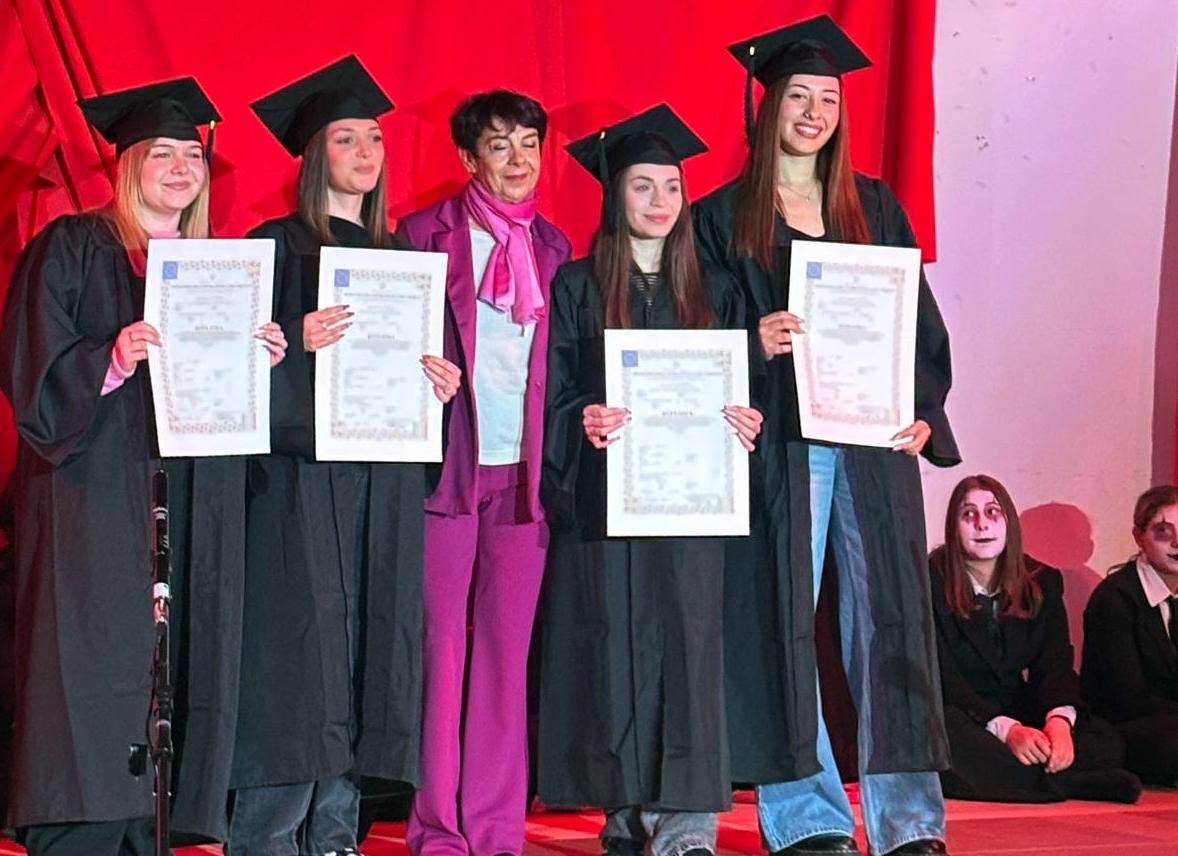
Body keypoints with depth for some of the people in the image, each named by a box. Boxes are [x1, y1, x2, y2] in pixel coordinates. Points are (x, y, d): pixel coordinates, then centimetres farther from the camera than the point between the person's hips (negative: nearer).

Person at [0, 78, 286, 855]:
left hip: (190, 512, 5)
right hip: (93, 496, -5)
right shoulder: (71, 249, 2)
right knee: (91, 671, -10)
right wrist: (113, 360, -22)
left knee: (179, 667, 1)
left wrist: (262, 357, -1)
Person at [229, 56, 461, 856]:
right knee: (303, 647, -9)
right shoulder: (281, 244, 0)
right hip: (303, 477, -6)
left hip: (384, 480, 6)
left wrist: (440, 383, 0)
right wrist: (302, 343, -25)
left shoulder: (398, 255, 17)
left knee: (370, 648, 4)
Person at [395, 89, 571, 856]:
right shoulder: (425, 235, 1)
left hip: (524, 470, 3)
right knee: (440, 645, -2)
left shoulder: (553, 247, 12)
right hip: (449, 465, -3)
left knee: (508, 649, 4)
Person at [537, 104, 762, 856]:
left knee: (687, 636, -9)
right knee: (613, 639, -1)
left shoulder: (714, 292, 13)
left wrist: (743, 423, -9)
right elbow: (550, 394, 1)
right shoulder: (577, 288, 6)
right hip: (603, 497, -1)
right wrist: (585, 421, -19)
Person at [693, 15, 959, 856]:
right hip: (777, 443, -2)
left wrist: (924, 413, -2)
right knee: (784, 619, -3)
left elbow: (923, 324, 13)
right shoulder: (723, 218, 6)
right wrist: (752, 345, -18)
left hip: (874, 439, 2)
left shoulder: (876, 207, 14)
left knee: (891, 615, -2)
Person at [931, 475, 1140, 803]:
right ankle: (1075, 783, -33)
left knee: (1106, 740, -18)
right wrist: (1005, 729, -32)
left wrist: (1059, 721, -26)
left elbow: (1055, 665, -2)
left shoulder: (1042, 582, 7)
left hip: (1017, 716, 4)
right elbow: (942, 677, -16)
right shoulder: (929, 583, -8)